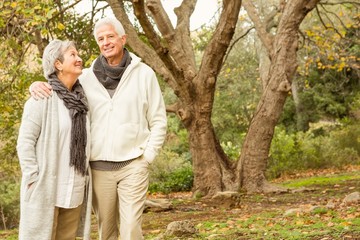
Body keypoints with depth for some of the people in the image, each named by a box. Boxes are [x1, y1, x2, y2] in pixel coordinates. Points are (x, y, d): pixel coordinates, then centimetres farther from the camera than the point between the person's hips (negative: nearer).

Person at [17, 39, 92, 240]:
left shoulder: (80, 99, 10)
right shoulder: (42, 98, -9)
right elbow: (25, 142, -11)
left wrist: (84, 177, 11)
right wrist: (34, 179, -14)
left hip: (74, 190, 6)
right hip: (46, 188, -6)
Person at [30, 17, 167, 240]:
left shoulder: (144, 73, 0)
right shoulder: (87, 77, 4)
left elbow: (158, 121, 3)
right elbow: (58, 89, 12)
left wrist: (148, 156, -4)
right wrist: (39, 85, -11)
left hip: (133, 165, -2)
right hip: (99, 167, 3)